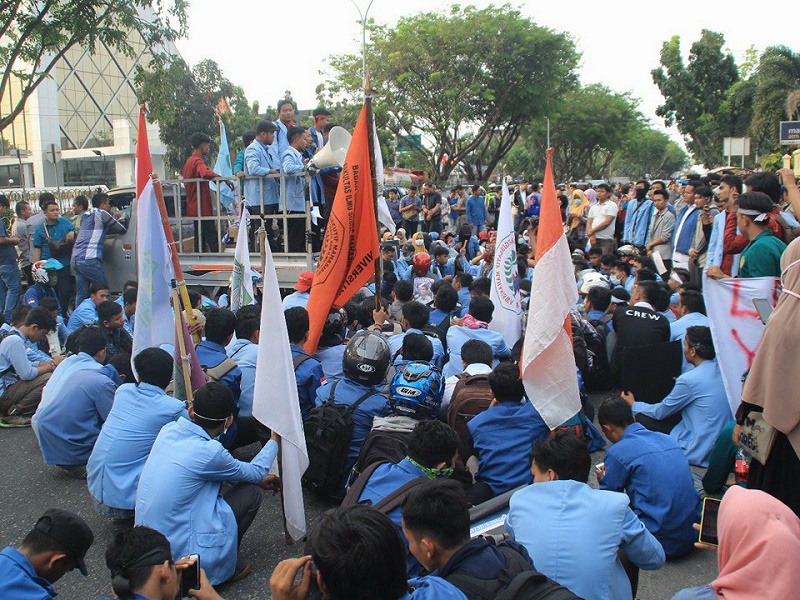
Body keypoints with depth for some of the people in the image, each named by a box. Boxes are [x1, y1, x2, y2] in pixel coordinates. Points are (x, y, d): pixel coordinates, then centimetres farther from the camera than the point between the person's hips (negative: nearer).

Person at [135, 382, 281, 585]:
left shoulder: (169, 430, -2)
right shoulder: (208, 452, -21)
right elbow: (256, 472, 0)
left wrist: (260, 478, 22)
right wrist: (274, 440, 18)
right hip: (181, 554, -7)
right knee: (252, 492, 1)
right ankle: (224, 565, 9)